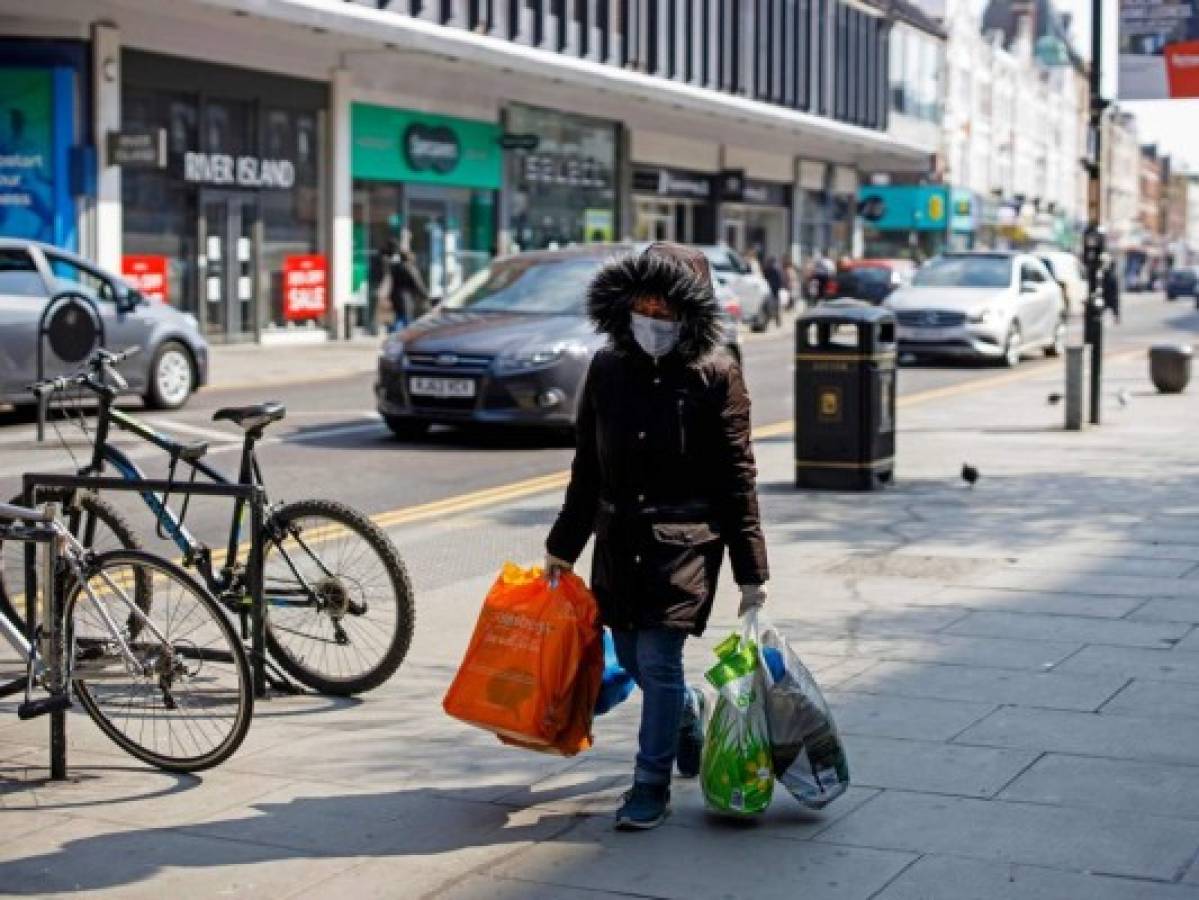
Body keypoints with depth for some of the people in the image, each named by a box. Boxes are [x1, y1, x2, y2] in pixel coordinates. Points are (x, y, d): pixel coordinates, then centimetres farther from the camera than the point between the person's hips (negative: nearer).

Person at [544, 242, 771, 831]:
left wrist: (751, 572, -7)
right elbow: (588, 467, 12)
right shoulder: (608, 368, 3)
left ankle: (652, 786, 8)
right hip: (619, 536, 5)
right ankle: (687, 711, 46)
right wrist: (563, 545, 16)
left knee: (659, 659, -8)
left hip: (687, 538, -5)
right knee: (629, 657, 14)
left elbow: (737, 478, -6)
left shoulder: (715, 375, -8)